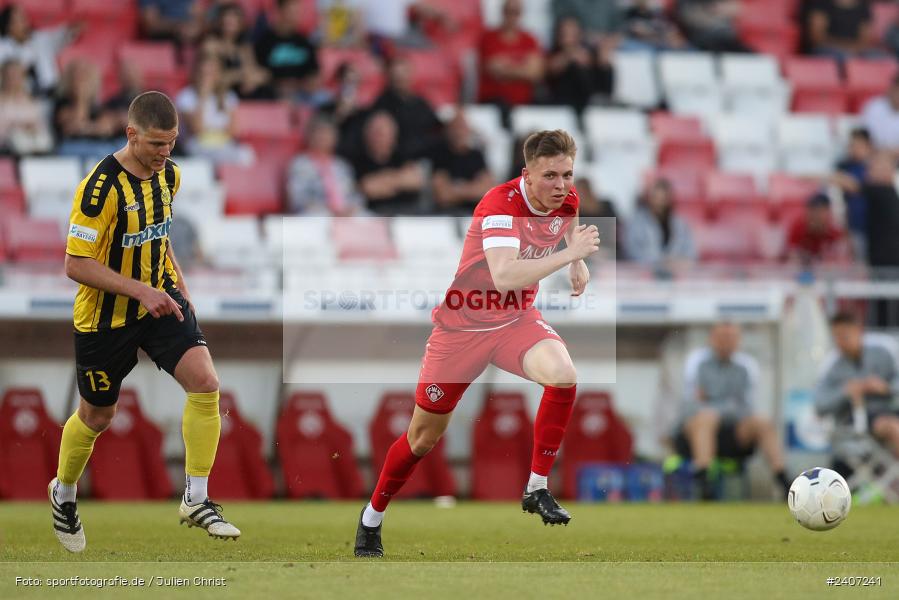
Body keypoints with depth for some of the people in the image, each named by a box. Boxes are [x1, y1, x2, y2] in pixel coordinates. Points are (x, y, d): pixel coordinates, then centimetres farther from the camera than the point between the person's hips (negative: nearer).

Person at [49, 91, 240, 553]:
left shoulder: (168, 174, -1)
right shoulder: (101, 187, -24)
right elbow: (76, 264, -23)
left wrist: (178, 287, 13)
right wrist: (140, 290, -28)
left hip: (160, 299, 5)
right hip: (106, 317, -5)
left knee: (205, 383, -17)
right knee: (96, 417, 11)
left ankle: (196, 500, -7)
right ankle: (63, 494, 41)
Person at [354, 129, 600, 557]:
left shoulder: (567, 201, -7)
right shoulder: (500, 205, -28)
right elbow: (503, 276, -45)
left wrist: (578, 264, 3)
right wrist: (569, 254, -47)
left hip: (516, 319, 4)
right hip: (462, 324, -4)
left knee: (563, 376, -29)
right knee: (423, 437, 8)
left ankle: (537, 490, -14)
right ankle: (372, 519, 32)